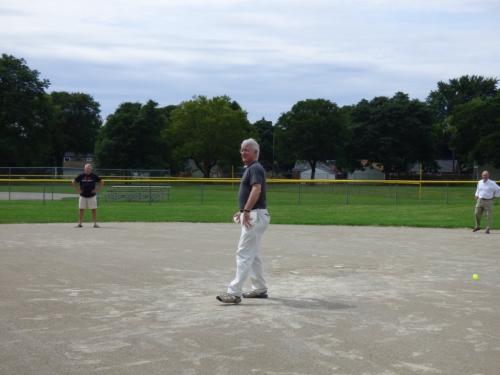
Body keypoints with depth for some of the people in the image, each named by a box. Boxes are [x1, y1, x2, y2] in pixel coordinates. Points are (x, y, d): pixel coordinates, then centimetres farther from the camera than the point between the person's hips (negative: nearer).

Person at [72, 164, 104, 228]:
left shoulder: (94, 176, -3)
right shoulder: (81, 176, -1)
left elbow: (101, 182, 6)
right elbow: (74, 182, 11)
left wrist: (98, 189, -2)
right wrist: (77, 189, 3)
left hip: (92, 196, -1)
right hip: (83, 196, 1)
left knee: (94, 210, -2)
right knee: (81, 210, 3)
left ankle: (95, 223, 3)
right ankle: (80, 223, 10)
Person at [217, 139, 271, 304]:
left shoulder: (255, 168, -13)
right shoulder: (250, 168, 19)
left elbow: (257, 190, -29)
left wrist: (246, 211, -36)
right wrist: (242, 211, 25)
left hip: (255, 216, -11)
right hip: (252, 215, 11)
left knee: (244, 253, -13)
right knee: (253, 254, 16)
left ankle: (234, 292, -14)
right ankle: (260, 289, 24)